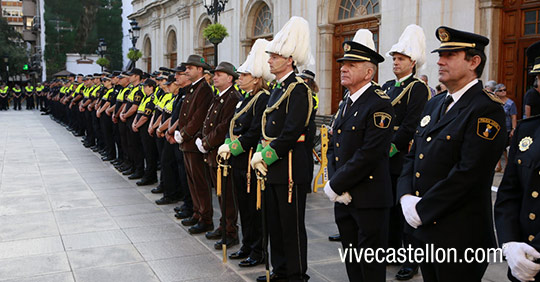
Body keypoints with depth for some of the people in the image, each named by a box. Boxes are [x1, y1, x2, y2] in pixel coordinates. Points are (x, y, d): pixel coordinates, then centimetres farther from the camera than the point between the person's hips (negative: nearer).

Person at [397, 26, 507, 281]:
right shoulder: (434, 104, 13)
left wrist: (422, 210, -17)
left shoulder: (487, 109, -14)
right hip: (424, 231, 8)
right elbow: (412, 156, 13)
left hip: (458, 238, -7)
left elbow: (468, 173, -22)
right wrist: (406, 196, -4)